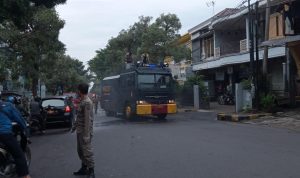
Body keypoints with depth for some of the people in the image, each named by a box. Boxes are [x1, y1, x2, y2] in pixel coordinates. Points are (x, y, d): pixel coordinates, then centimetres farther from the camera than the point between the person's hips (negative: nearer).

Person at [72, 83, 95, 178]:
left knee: (87, 151, -4)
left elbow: (88, 119, -22)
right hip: (79, 131, 10)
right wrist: (74, 126, 25)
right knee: (80, 151, 16)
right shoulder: (82, 101, 12)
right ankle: (84, 168, 28)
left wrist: (86, 134, -24)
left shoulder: (87, 102, -18)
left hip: (84, 132, -10)